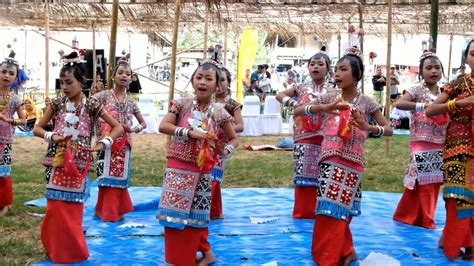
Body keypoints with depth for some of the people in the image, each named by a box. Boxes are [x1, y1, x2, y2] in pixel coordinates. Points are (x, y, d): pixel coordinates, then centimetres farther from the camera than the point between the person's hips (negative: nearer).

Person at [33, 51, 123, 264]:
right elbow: (37, 129, 7)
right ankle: (56, 249, 19)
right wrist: (52, 136, -11)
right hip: (58, 163, 2)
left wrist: (102, 144, -12)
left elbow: (118, 127, -1)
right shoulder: (57, 103, 1)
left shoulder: (91, 105, -4)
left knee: (72, 208, 4)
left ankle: (72, 250, 21)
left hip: (78, 164, -2)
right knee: (56, 208, 2)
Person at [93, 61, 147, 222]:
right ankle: (106, 212, 7)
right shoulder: (104, 96, -1)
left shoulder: (131, 102, 11)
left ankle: (117, 211, 19)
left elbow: (143, 123, 18)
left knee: (120, 178, 7)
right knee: (107, 177, -3)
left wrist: (134, 129, -3)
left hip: (124, 145, 4)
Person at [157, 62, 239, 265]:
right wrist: (190, 132, -21)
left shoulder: (220, 114, -1)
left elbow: (234, 138, 11)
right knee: (175, 214, 4)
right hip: (178, 169, 0)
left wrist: (226, 150, -11)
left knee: (196, 216, 8)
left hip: (201, 172, 0)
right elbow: (163, 126, -12)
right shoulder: (182, 104, -2)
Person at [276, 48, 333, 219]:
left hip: (323, 139, -2)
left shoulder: (331, 92, 3)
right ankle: (302, 211, 15)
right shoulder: (302, 89, 9)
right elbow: (279, 95, 13)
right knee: (302, 174, 5)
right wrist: (293, 103, -3)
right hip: (303, 139, 2)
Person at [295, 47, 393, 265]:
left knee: (334, 211, -2)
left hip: (351, 163, -3)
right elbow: (297, 111, -5)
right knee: (333, 212, 6)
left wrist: (367, 127, -20)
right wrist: (324, 107, -19)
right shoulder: (328, 99, 3)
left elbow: (389, 130, 0)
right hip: (329, 161, 3)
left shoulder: (366, 102, -2)